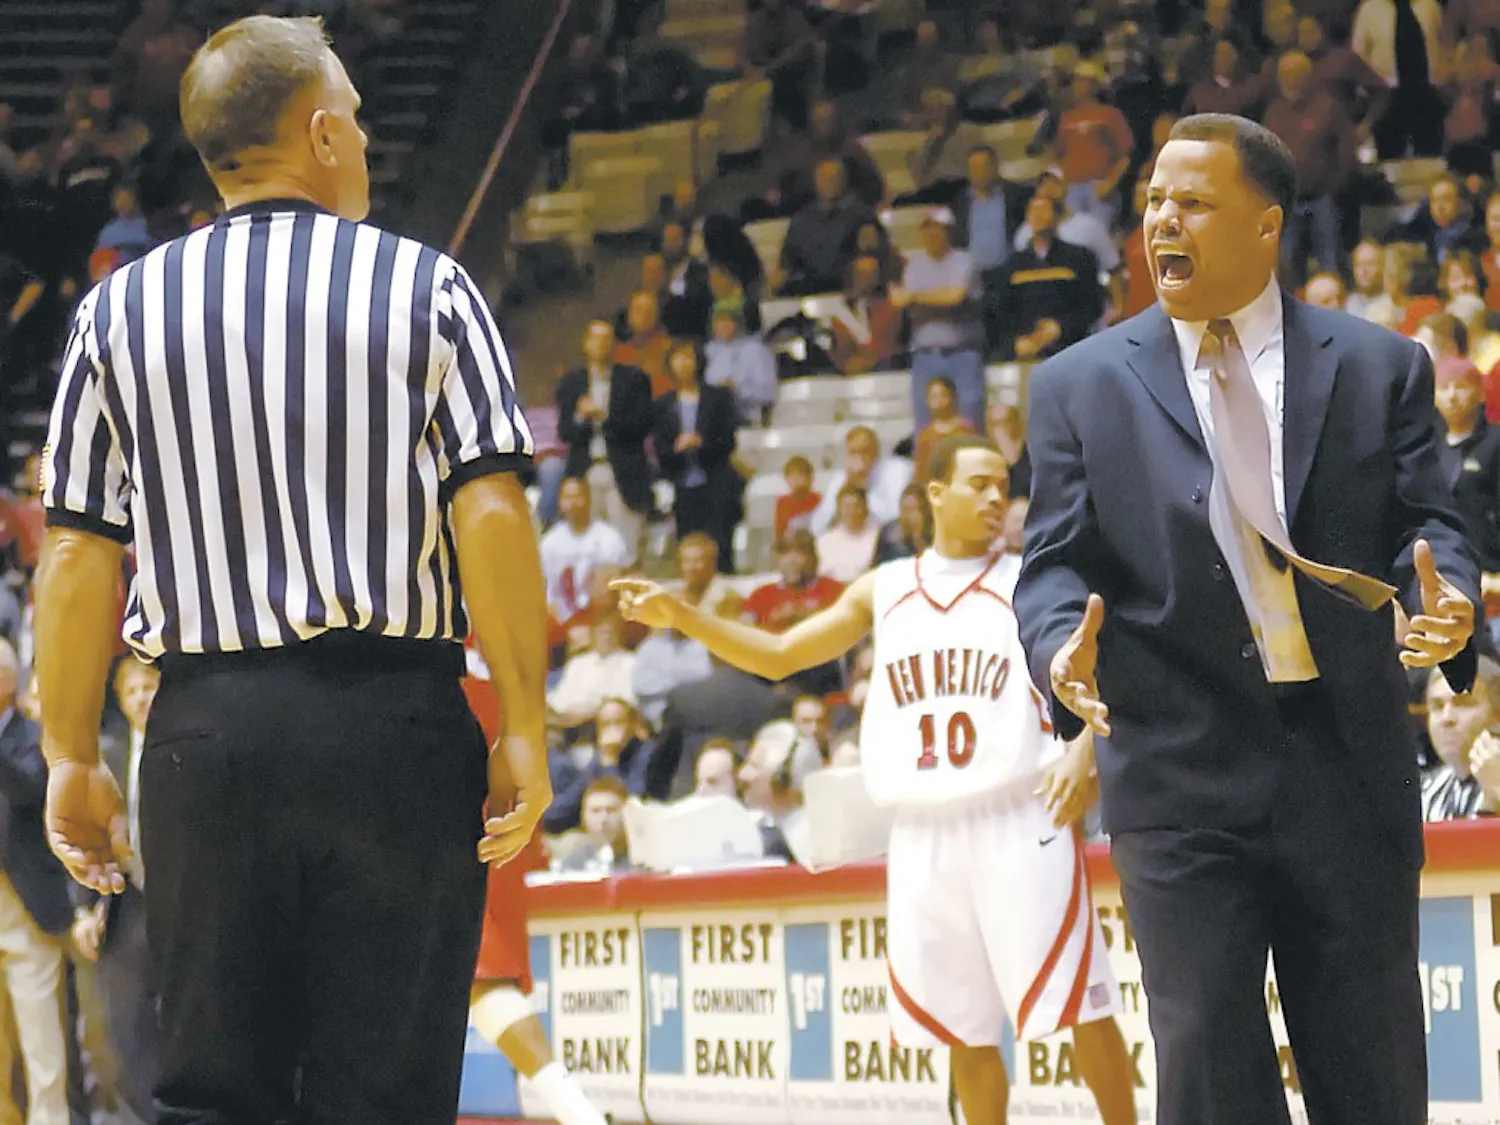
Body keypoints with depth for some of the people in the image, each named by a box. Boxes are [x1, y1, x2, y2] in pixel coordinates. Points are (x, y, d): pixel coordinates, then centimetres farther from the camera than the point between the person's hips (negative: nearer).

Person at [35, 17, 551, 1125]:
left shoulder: (122, 310, 8)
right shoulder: (425, 287, 2)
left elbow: (78, 554, 4)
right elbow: (490, 515, -6)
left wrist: (72, 758, 10)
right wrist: (522, 730, -3)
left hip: (207, 730, 2)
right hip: (395, 721, -2)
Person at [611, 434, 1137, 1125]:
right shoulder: (884, 590, 13)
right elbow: (778, 656, 17)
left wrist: (1083, 751, -22)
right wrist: (680, 617, 5)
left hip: (1019, 822, -4)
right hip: (923, 834, 4)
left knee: (1078, 1004, -8)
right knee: (963, 1025, 7)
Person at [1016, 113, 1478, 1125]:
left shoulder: (1381, 369, 8)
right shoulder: (1081, 386, 7)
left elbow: (1425, 526, 3)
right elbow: (1057, 564, 3)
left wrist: (1445, 599, -20)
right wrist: (1064, 651, -19)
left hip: (1351, 772, 1)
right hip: (1183, 777, -1)